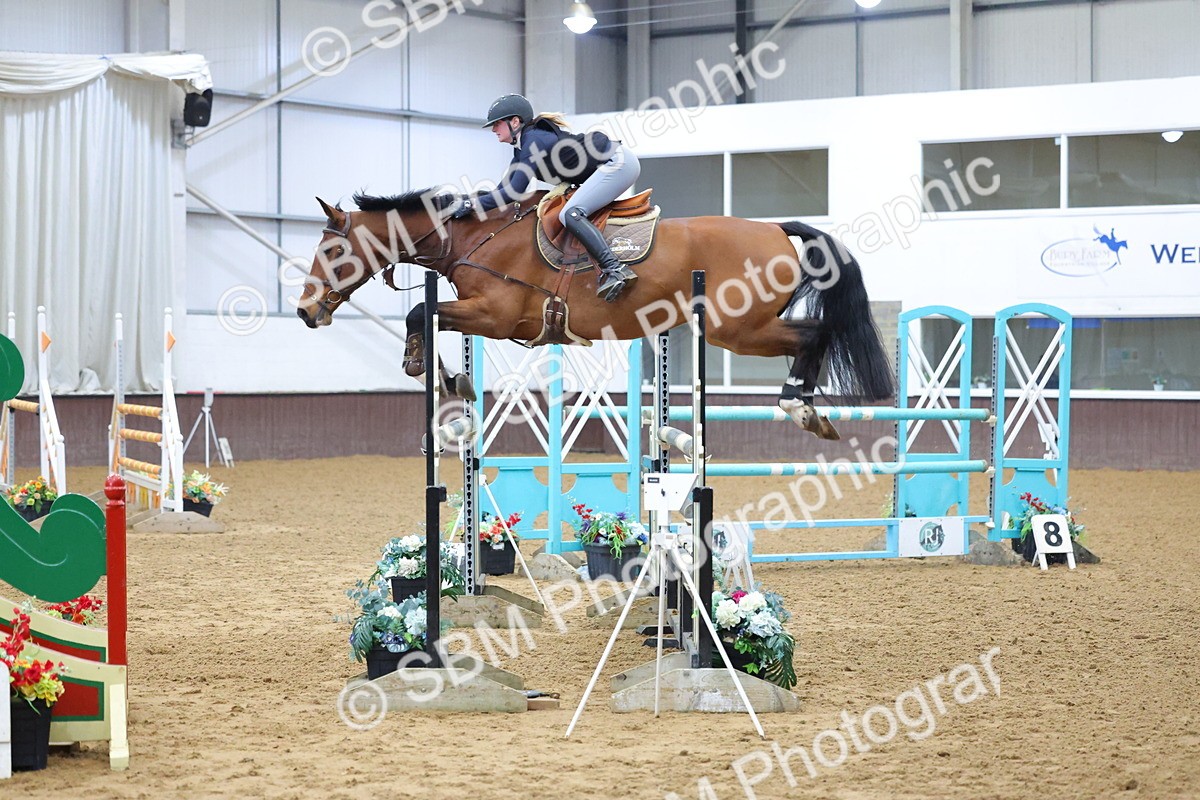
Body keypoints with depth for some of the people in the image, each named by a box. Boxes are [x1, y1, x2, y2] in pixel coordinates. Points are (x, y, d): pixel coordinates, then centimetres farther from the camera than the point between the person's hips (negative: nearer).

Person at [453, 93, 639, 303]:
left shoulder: (533, 141, -17)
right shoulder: (522, 146, 14)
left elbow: (514, 192, -21)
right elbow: (503, 189, 17)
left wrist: (473, 204, -17)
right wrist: (473, 197, 5)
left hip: (618, 162, -11)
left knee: (570, 214, -22)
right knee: (571, 213, 18)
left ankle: (614, 269, -31)